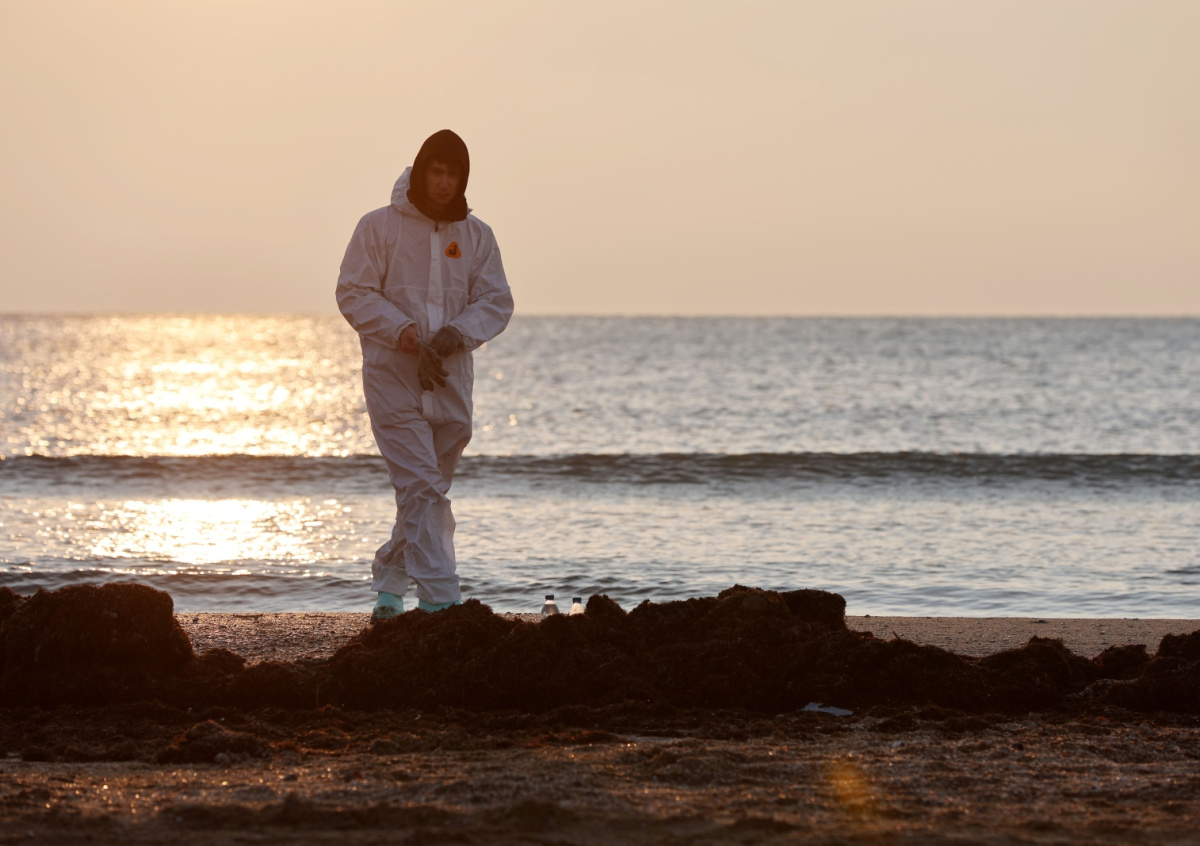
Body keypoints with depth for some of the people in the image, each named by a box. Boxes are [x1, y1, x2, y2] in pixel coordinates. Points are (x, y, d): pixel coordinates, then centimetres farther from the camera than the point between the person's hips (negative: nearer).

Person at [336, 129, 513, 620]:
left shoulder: (476, 236, 8)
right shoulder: (380, 226, -2)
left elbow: (496, 301, 3)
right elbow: (354, 293, -5)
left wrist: (459, 332, -16)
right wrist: (401, 330, -20)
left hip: (450, 379, 4)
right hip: (394, 377, -4)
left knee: (429, 490, 11)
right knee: (421, 487, -13)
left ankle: (389, 581, 28)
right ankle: (440, 597, -17)